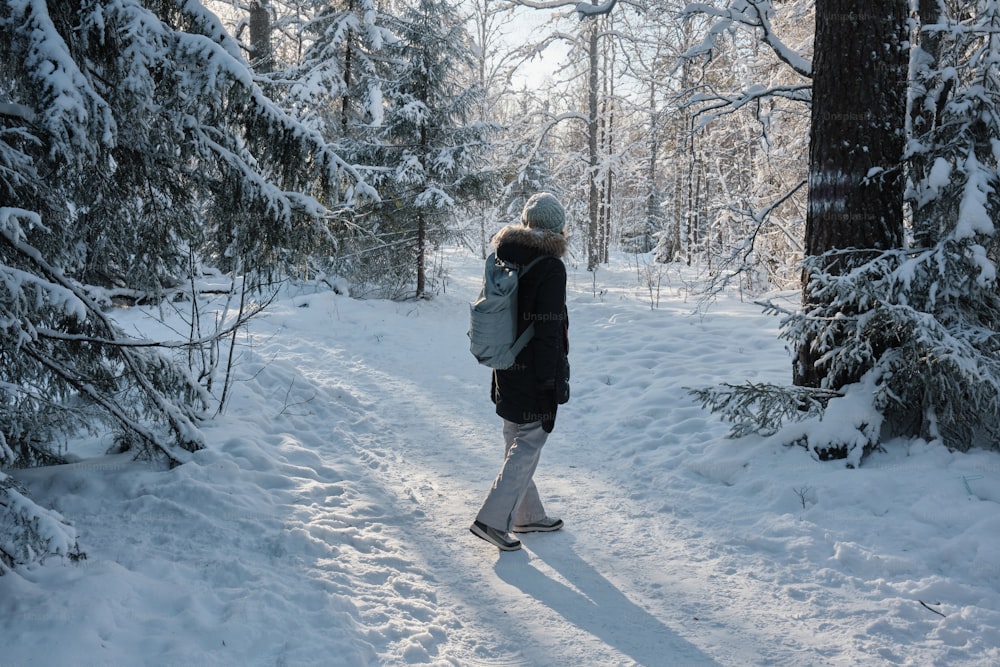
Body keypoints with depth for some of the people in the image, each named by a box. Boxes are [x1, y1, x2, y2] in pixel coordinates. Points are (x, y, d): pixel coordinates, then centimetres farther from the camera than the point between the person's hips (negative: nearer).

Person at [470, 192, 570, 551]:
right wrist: (551, 383, -15)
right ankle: (493, 518, -1)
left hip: (507, 370, 8)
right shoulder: (550, 267, -17)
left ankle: (528, 514, 30)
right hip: (534, 373, -8)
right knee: (529, 443, 1)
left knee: (515, 442, 17)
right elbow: (548, 330, -19)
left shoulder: (504, 259, 5)